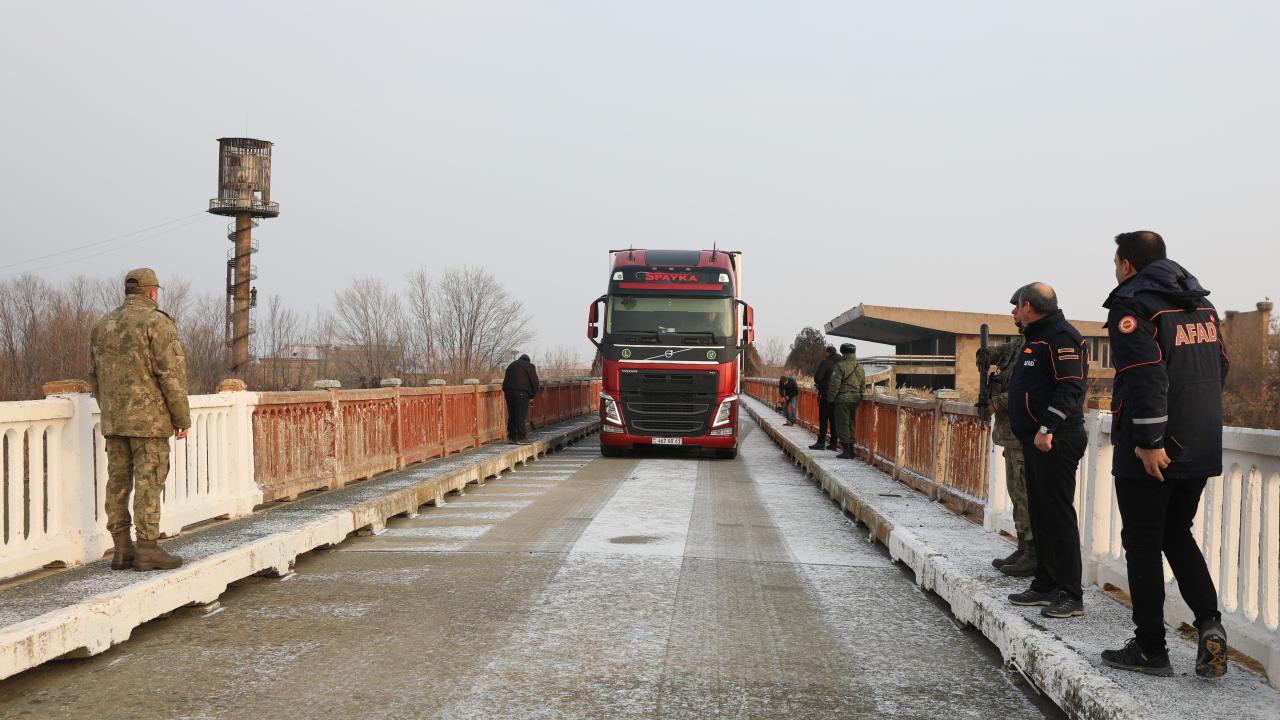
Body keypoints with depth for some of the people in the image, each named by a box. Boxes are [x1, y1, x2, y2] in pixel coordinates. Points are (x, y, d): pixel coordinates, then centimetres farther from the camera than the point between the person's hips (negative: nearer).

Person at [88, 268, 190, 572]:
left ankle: (122, 549, 10)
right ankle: (147, 549, -4)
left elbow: (95, 376, 15)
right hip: (149, 419, -7)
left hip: (114, 419, 7)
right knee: (149, 482, -5)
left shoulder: (103, 326, 12)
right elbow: (171, 374, -15)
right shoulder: (158, 322, -9)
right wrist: (183, 418, -8)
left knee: (118, 482, 8)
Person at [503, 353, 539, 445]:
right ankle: (521, 438, -8)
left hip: (508, 392, 6)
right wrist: (532, 396, 9)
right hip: (521, 392, -6)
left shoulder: (511, 365, 27)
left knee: (511, 416, 11)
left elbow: (505, 382, 22)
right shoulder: (529, 366, 8)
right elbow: (534, 382, 1)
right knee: (521, 416, -5)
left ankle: (511, 437, 12)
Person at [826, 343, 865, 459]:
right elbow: (863, 385, 16)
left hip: (842, 399, -7)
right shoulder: (860, 367, 11)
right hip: (855, 398, 7)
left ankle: (847, 450, -4)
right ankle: (851, 449, 18)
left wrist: (830, 399, -5)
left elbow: (835, 385, -14)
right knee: (851, 424, 15)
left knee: (842, 425, -2)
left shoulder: (840, 366, -12)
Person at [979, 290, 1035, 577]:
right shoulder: (1020, 343, 15)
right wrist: (987, 354, 11)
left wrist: (997, 402, -16)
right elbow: (1004, 350, 34)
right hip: (1012, 432, 10)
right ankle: (1023, 548, 21)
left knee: (1028, 495, -7)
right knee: (1018, 494, 14)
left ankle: (1034, 554, -3)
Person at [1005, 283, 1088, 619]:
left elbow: (1070, 387, -21)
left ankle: (1071, 596, -5)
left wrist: (1047, 428, -27)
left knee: (1058, 515, -9)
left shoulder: (1061, 336, -12)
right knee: (1040, 515, 14)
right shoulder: (1036, 337, 20)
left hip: (1055, 441, -11)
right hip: (1036, 439, 11)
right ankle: (1045, 585, 22)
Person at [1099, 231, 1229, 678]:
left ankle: (1150, 650, 11)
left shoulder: (1132, 305, -12)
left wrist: (1149, 440, -21)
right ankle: (1209, 622, 4)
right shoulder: (1202, 304, 14)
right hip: (1201, 450, 8)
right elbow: (1221, 368, 18)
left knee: (1142, 545, 4)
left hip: (1151, 453, -8)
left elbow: (1146, 375, -22)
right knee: (1177, 534, 21)